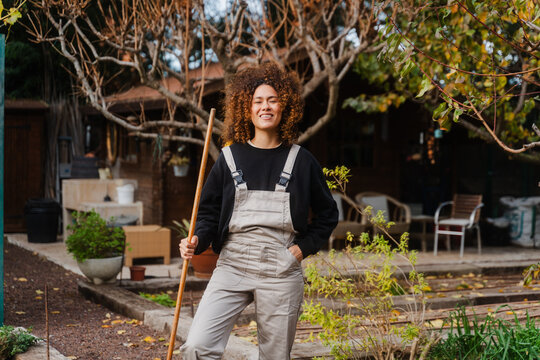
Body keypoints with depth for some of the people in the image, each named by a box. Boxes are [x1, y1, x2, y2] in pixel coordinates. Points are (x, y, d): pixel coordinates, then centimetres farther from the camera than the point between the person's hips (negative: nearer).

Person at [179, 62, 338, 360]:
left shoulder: (301, 161, 6)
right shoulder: (230, 157, 7)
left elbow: (327, 214, 14)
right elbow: (209, 211, 9)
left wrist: (303, 247, 1)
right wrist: (197, 241, -9)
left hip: (281, 271, 0)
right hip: (232, 266, 0)